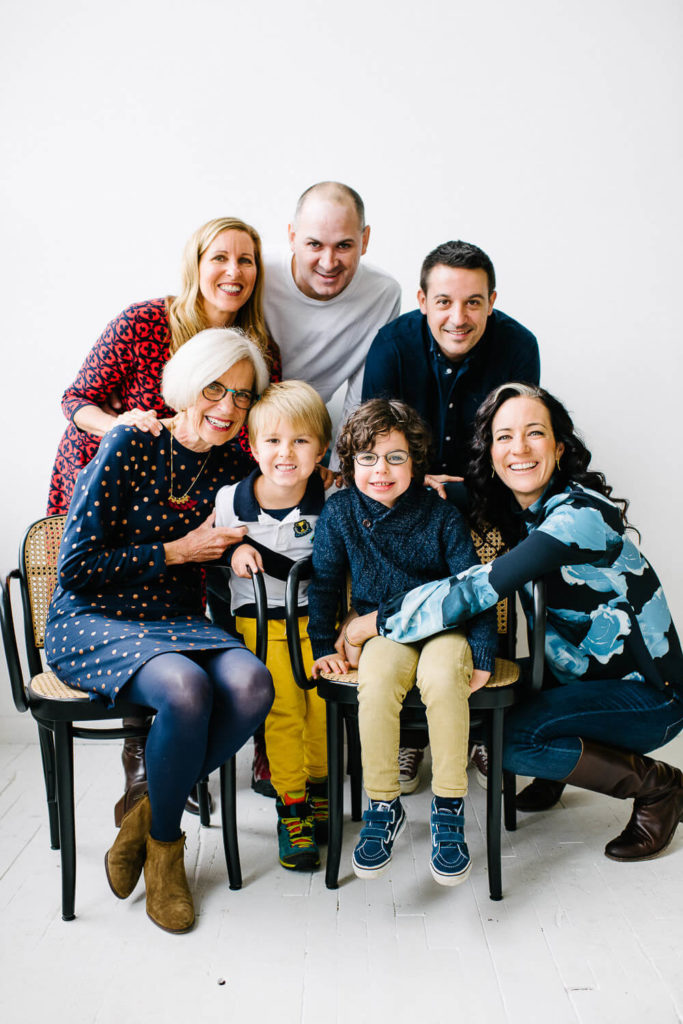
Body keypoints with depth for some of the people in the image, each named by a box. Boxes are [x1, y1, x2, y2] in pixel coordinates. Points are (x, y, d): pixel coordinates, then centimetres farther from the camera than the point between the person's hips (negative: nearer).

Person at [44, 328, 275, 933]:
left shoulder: (232, 465, 6)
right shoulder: (130, 445, -10)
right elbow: (76, 569, -12)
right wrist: (177, 550, -10)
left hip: (179, 623, 5)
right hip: (92, 625, -5)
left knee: (251, 684, -27)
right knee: (185, 688, -34)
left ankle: (148, 812, -4)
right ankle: (164, 842, -5)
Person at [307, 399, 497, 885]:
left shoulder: (441, 515, -4)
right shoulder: (338, 513, 0)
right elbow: (324, 582, 9)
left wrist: (482, 653, -10)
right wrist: (324, 644, 4)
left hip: (444, 624, -1)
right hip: (383, 628, 1)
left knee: (442, 679, -35)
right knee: (376, 683, -33)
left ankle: (449, 807, -19)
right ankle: (383, 805, -15)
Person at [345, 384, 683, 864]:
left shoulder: (580, 514, -25)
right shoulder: (517, 511, 0)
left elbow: (480, 589, -35)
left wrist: (373, 622, -27)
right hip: (580, 679, 8)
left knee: (511, 739, -24)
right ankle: (564, 767, 19)